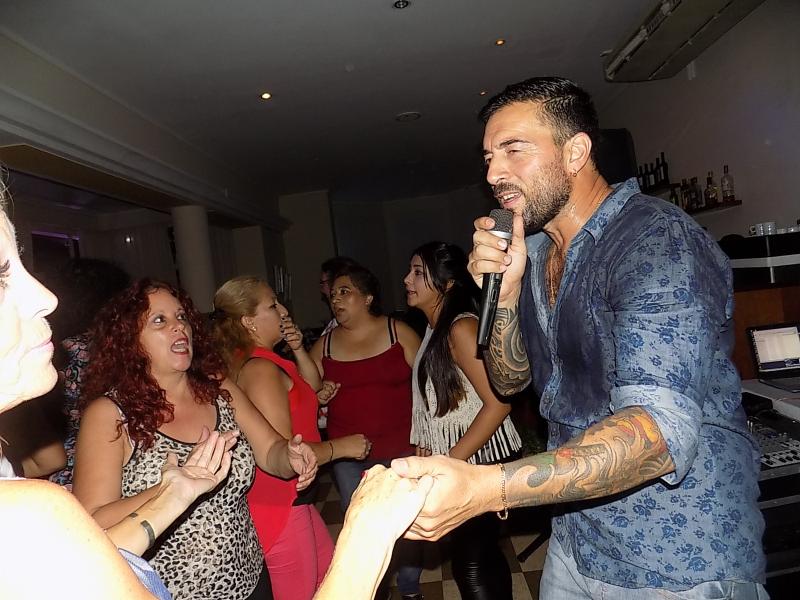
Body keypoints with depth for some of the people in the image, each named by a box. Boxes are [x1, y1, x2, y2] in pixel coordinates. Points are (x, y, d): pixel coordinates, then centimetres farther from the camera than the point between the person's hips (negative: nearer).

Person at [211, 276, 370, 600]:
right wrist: (342, 447, -15)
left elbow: (312, 389, 18)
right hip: (279, 504, -10)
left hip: (291, 498, 10)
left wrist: (298, 350, 2)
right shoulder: (261, 369, -23)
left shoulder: (263, 361, 7)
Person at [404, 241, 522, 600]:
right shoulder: (436, 328, 9)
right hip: (453, 456, 9)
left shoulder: (461, 327, -20)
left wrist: (450, 461, -21)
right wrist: (424, 445, 3)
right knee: (483, 551, 21)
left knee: (471, 560, 3)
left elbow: (498, 402, -25)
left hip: (479, 458, -9)